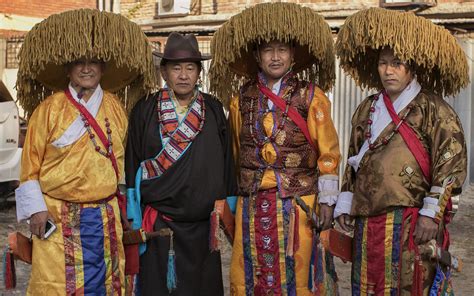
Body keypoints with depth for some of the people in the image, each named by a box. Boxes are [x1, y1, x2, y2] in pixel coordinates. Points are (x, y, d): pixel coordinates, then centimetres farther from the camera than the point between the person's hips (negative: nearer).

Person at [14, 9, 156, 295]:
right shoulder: (49, 108, -3)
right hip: (58, 217, -3)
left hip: (105, 217, 4)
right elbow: (31, 163, -2)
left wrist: (123, 202, 15)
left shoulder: (115, 107, 8)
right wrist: (36, 209, -8)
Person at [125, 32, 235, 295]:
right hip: (158, 223, -1)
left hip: (203, 224, 2)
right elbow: (132, 165, 2)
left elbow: (226, 163, 8)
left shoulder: (213, 110, 4)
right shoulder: (145, 111, -1)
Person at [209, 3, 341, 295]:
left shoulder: (311, 97, -2)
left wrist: (327, 201, -5)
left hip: (298, 203, -3)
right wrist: (230, 201, 16)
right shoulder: (242, 101, 7)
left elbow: (328, 153, -2)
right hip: (252, 205, 3)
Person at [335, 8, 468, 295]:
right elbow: (354, 161, 20)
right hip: (368, 221, 6)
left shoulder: (431, 108, -5)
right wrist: (345, 205, 15)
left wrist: (432, 213, -15)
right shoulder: (367, 109, 14)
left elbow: (452, 161, -11)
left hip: (412, 223, -6)